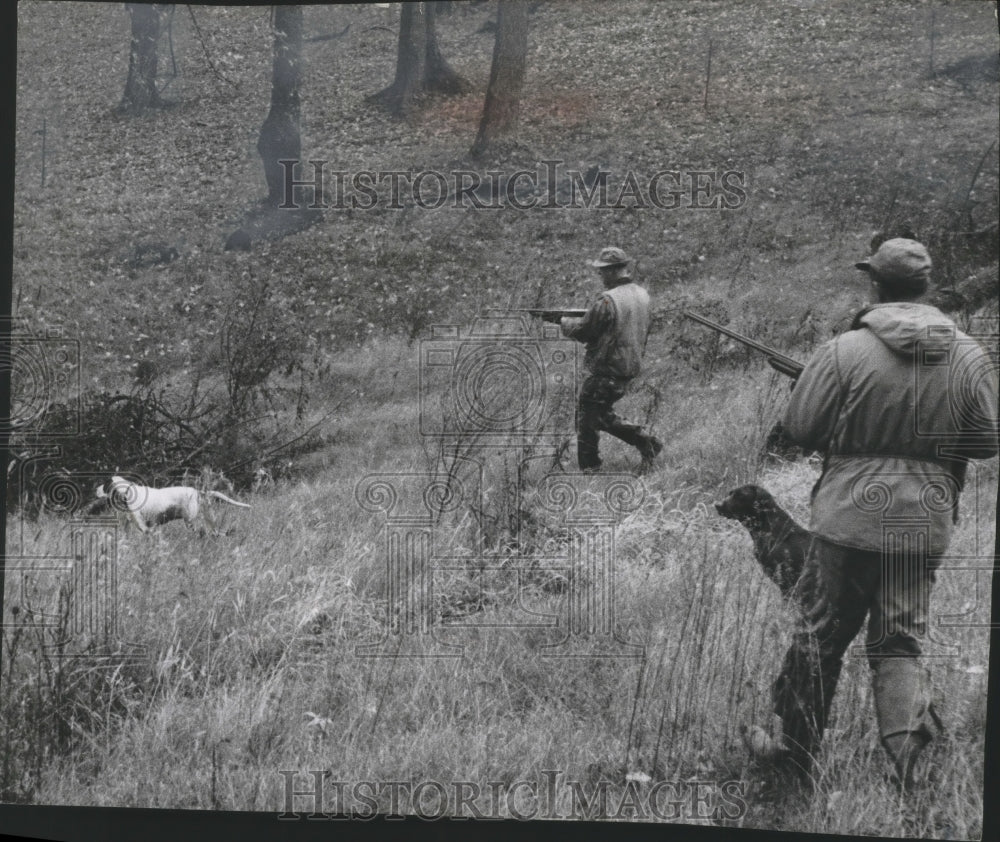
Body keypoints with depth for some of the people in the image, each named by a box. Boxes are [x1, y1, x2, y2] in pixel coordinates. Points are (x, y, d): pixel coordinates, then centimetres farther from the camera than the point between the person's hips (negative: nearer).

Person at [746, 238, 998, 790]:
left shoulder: (844, 351, -11)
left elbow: (799, 428, -7)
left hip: (849, 515, -2)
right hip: (925, 521, 2)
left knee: (823, 633, 13)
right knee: (900, 641, 11)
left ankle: (794, 745, 24)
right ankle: (908, 734, -12)